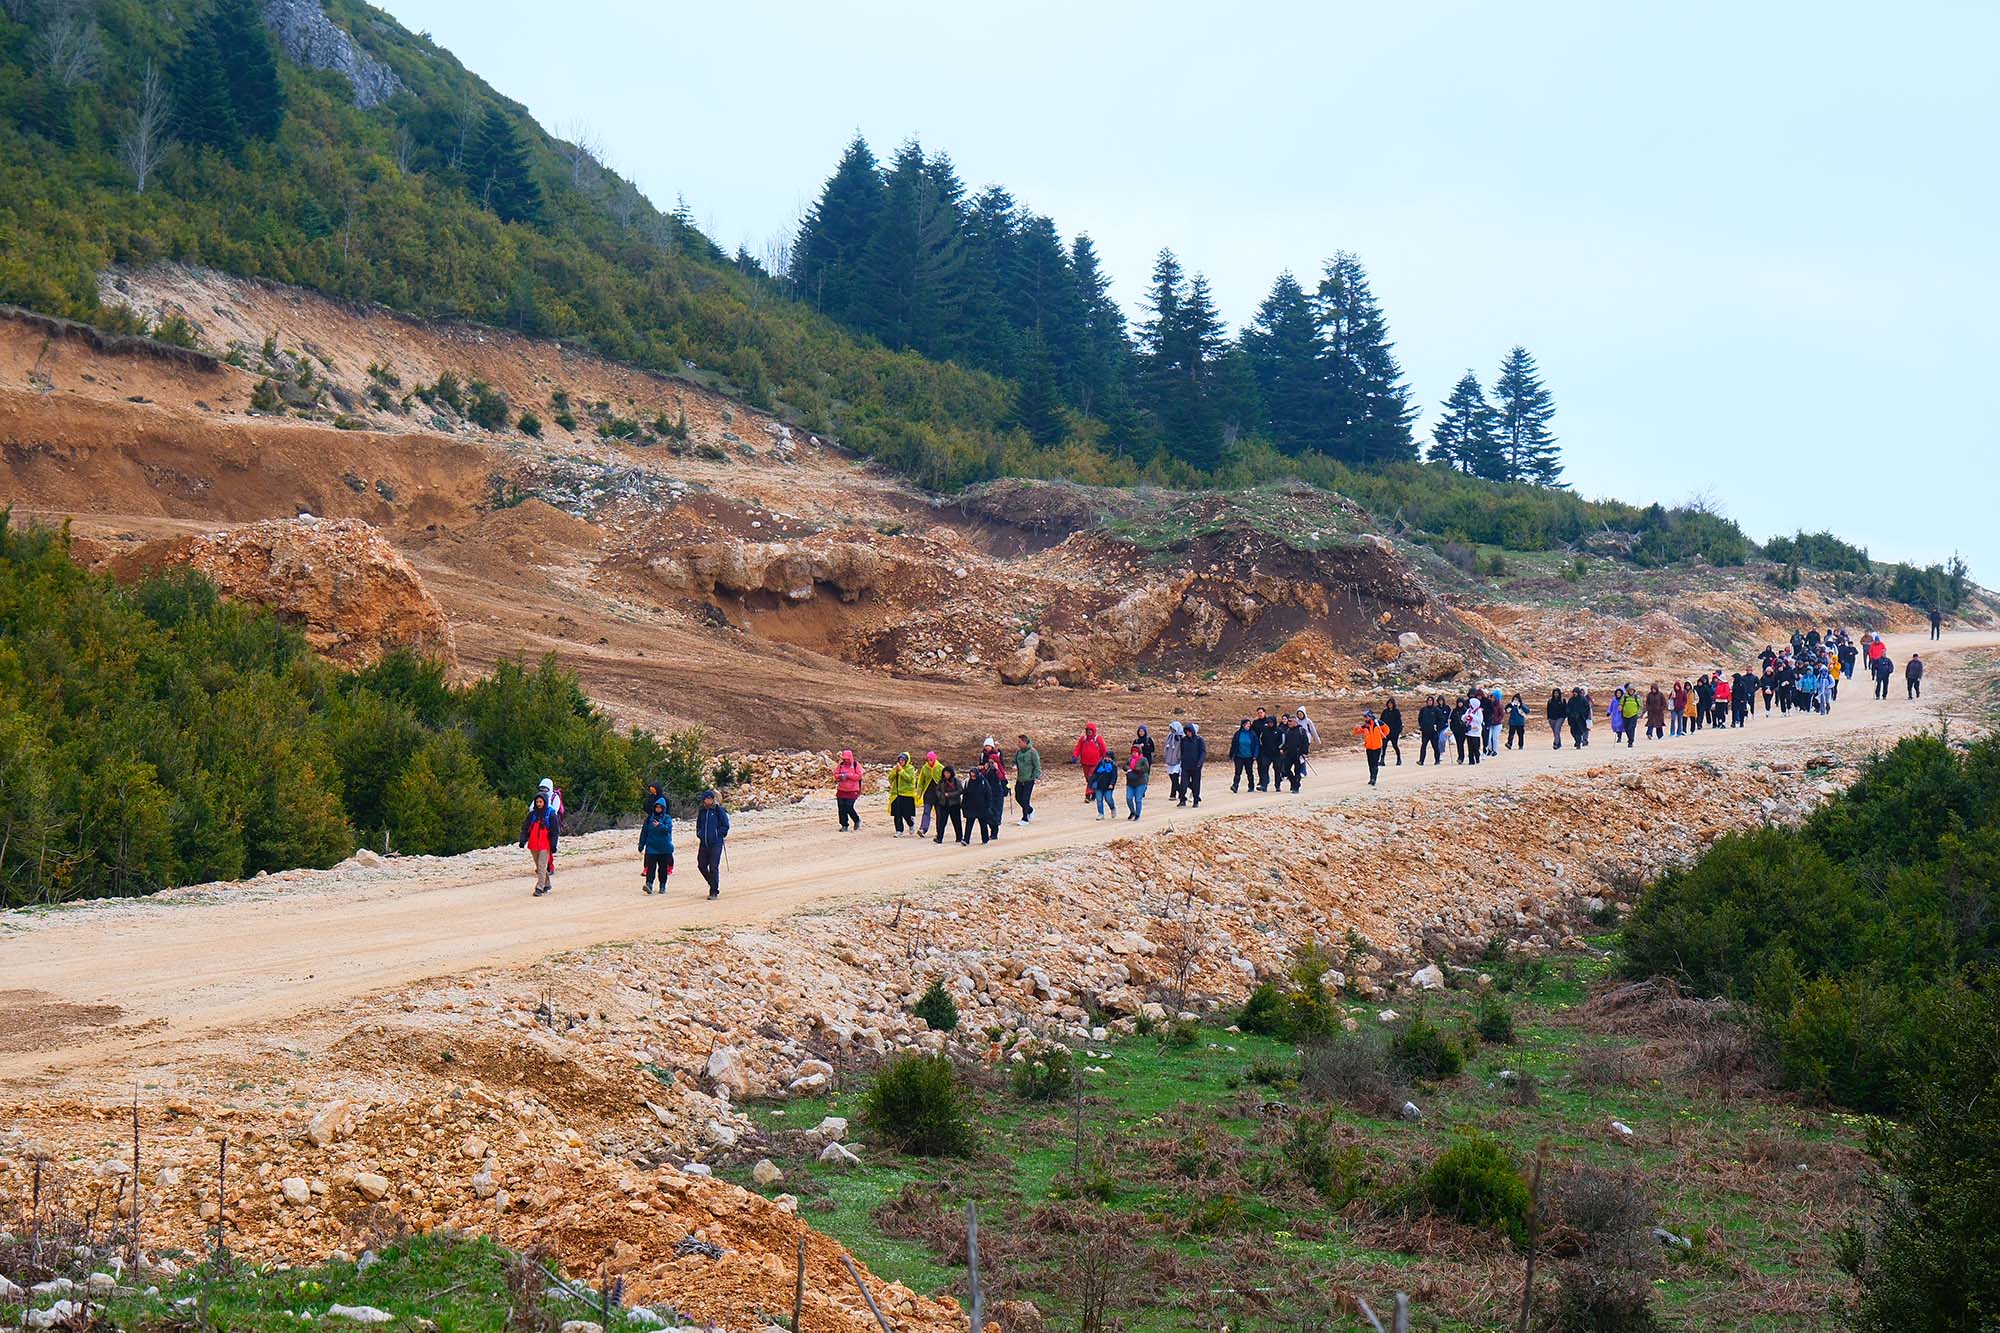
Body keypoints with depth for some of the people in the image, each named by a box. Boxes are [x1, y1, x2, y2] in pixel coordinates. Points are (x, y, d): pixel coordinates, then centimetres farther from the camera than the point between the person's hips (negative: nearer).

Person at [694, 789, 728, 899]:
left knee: (714, 867, -8)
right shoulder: (702, 811, 12)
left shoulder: (719, 811, -3)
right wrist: (700, 834, 8)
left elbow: (725, 826, 0)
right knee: (701, 865, 5)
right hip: (704, 843, 5)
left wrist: (717, 834, -7)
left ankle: (714, 891, -1)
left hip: (716, 843, -5)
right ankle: (714, 885, 25)